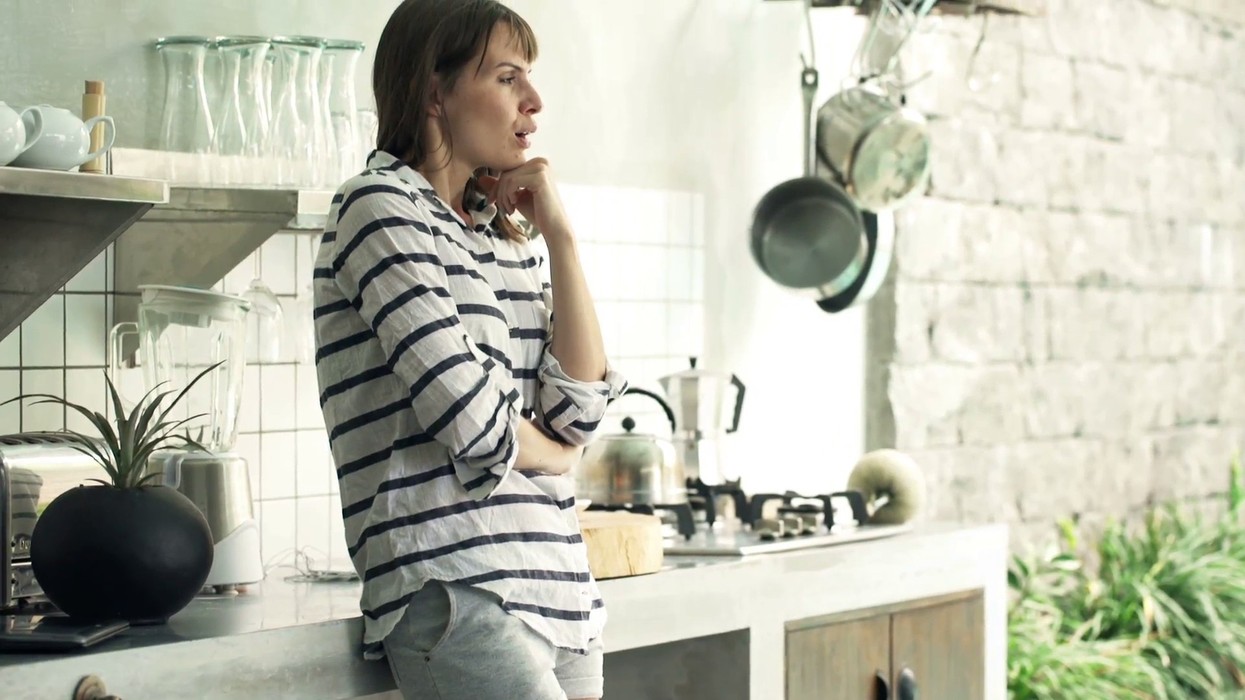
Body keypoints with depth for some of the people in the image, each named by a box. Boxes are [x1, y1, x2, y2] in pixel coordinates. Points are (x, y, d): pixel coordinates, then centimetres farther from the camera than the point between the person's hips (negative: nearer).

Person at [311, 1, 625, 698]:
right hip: (452, 583, -7)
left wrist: (559, 234, 4)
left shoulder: (508, 237, 18)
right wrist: (552, 454, 7)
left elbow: (581, 412, 5)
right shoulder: (381, 206, -3)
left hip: (558, 584, 7)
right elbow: (472, 422, -13)